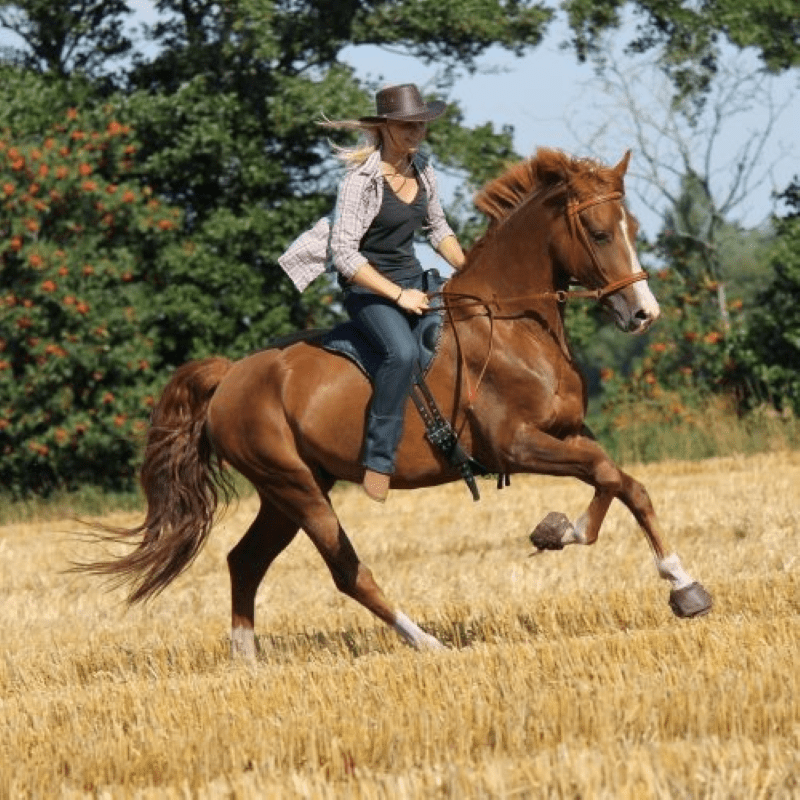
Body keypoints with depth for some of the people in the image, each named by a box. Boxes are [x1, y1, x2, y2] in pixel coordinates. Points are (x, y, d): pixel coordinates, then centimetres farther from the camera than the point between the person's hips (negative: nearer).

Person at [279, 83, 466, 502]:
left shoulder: (421, 171, 5)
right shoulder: (361, 180, -17)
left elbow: (438, 230, 19)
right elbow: (344, 254, -21)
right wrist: (398, 296, -21)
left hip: (413, 281, 8)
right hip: (369, 289, -8)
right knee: (403, 351, -34)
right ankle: (378, 465, -31)